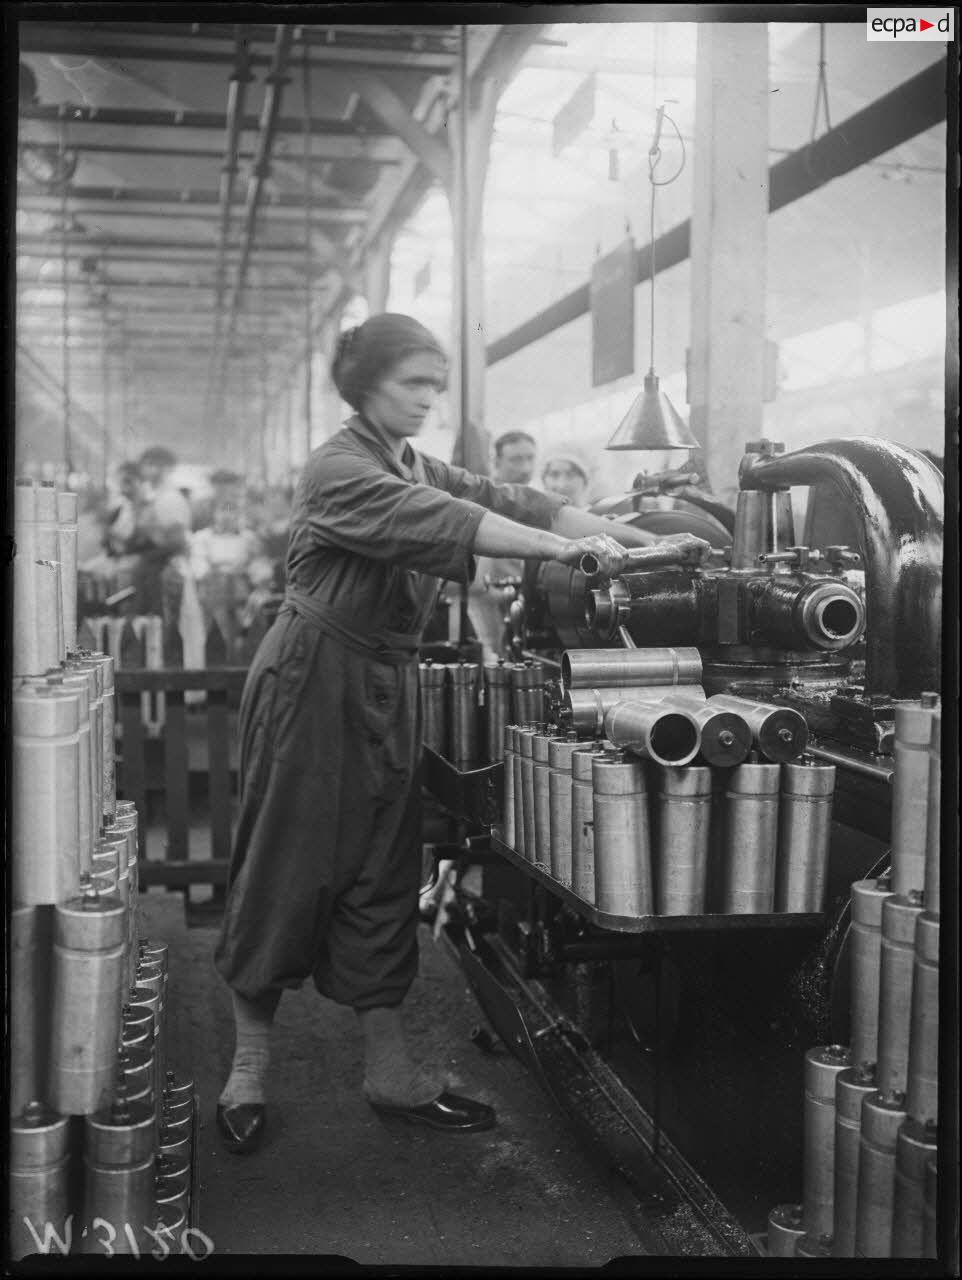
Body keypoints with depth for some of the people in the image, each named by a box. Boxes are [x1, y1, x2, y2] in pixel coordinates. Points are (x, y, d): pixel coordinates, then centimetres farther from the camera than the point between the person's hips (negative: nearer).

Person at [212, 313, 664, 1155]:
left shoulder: (419, 467, 12)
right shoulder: (339, 470, -13)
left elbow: (504, 499, 0)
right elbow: (440, 520, -27)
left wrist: (635, 541, -12)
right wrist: (558, 548, -34)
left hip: (388, 687, 8)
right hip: (314, 680, -8)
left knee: (384, 876, 10)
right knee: (286, 873, 2)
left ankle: (389, 1070, 20)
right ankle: (248, 1070, 17)